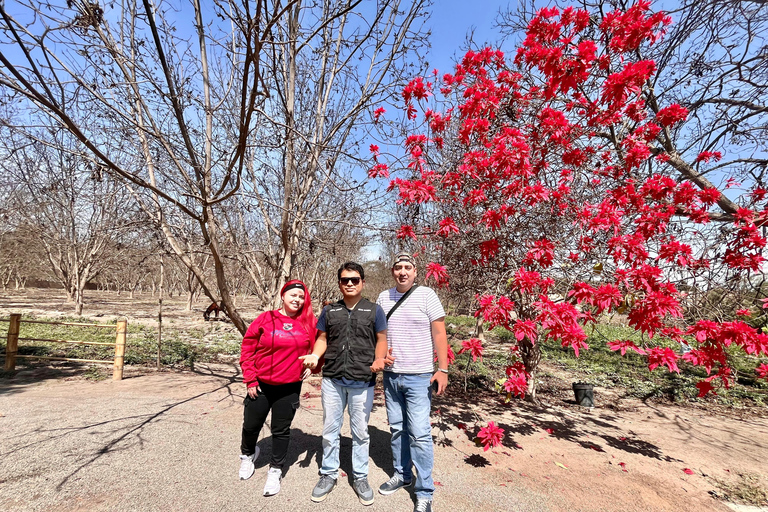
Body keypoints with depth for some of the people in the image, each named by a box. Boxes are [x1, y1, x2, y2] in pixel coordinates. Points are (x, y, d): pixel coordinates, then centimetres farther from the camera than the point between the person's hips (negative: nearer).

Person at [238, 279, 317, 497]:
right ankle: (247, 454, 47)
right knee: (251, 426, 15)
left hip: (290, 387, 0)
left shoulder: (308, 323, -5)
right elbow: (247, 347, -4)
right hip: (261, 385, 0)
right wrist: (250, 379, -5)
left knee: (281, 430, 11)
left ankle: (275, 470, 32)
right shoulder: (266, 319, -8)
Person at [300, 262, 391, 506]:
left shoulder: (374, 310, 1)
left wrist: (379, 360, -15)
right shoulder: (329, 310, 7)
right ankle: (328, 474, 32)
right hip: (332, 380, 2)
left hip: (362, 382, -2)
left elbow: (381, 339, 3)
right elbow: (322, 338, 9)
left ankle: (360, 477, 30)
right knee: (330, 430, 13)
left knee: (360, 432, 11)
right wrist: (315, 355, -10)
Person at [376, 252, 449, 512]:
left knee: (419, 433, -2)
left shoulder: (426, 295, -8)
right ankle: (402, 474, 35)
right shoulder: (383, 297, 4)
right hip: (390, 375, 4)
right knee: (397, 428, 16)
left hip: (418, 376, -4)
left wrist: (443, 369, -11)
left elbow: (439, 333, -8)